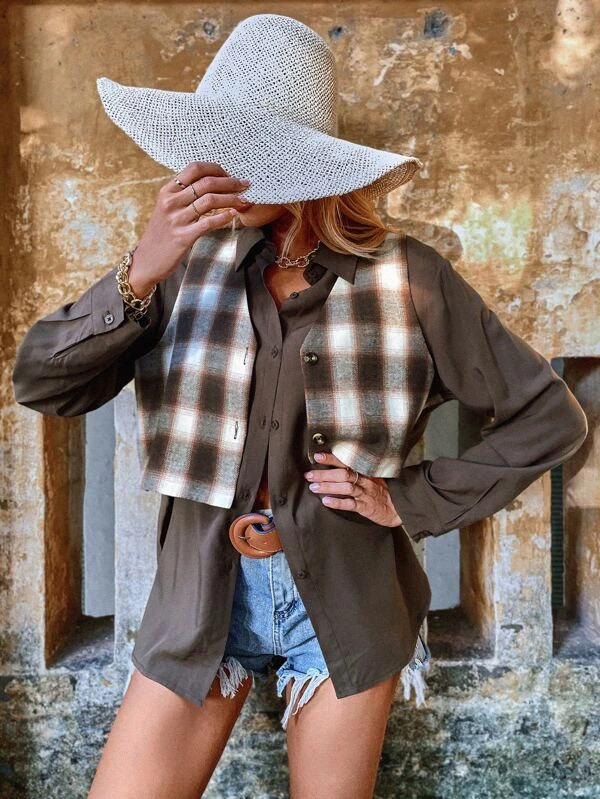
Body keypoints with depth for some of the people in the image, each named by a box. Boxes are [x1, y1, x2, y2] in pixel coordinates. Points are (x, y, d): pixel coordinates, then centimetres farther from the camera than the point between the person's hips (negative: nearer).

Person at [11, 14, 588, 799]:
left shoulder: (405, 277, -10)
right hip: (204, 596, 2)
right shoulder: (194, 261, -5)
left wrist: (414, 501, -8)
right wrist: (137, 277, -24)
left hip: (346, 601, -1)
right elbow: (41, 385, -10)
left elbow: (548, 416, -3)